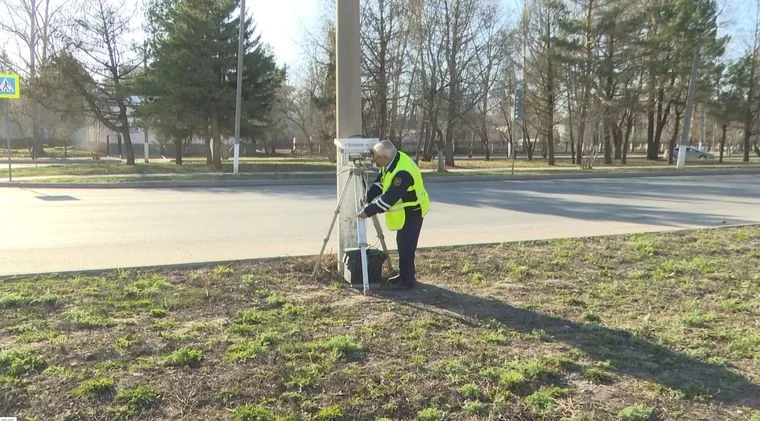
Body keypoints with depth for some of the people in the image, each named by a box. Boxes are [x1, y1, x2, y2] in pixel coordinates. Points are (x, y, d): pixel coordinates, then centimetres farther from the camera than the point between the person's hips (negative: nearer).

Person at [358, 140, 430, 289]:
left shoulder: (402, 173, -33)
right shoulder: (391, 161, -4)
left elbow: (389, 198, -32)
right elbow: (380, 181, 6)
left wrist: (369, 211, -27)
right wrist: (368, 198, -5)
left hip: (412, 211, -10)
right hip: (404, 210, 10)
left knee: (406, 245, -7)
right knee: (402, 242, 17)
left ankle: (407, 279, 4)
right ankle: (404, 275, 30)